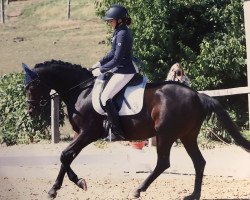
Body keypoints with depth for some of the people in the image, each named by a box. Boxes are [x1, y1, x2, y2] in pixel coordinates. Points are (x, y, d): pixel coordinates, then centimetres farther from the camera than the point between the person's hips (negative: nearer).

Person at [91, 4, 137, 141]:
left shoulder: (122, 34, -21)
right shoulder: (119, 32, 10)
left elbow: (116, 59, -22)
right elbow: (113, 53, 20)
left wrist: (101, 70, -16)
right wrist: (100, 63, 11)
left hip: (124, 72, -11)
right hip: (119, 68, 11)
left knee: (105, 98, -17)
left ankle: (117, 131, -14)